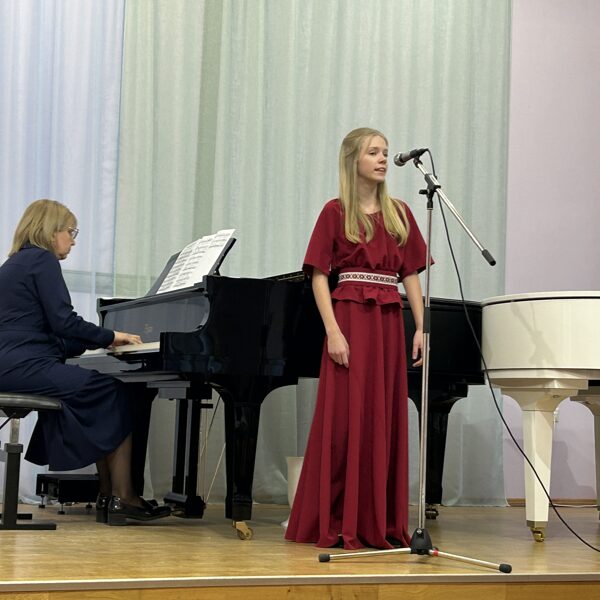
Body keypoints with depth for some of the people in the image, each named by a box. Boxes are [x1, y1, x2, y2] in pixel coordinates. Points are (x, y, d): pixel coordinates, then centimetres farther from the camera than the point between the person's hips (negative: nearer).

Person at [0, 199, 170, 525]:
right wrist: (110, 337, 0)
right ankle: (121, 497, -5)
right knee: (116, 394, -5)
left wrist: (100, 340, 22)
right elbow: (64, 322, -13)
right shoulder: (43, 260, -4)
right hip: (26, 366, -10)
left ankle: (109, 495, 2)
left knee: (104, 396, 10)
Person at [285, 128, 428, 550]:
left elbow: (411, 274, 12)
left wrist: (421, 328, 3)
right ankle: (338, 525, 4)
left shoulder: (399, 213, 13)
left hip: (390, 322, 5)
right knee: (345, 419, -4)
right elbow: (319, 275, -4)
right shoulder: (336, 212, 0)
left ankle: (380, 523, 13)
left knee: (387, 421, 5)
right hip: (350, 316, -5)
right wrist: (333, 331, -14)